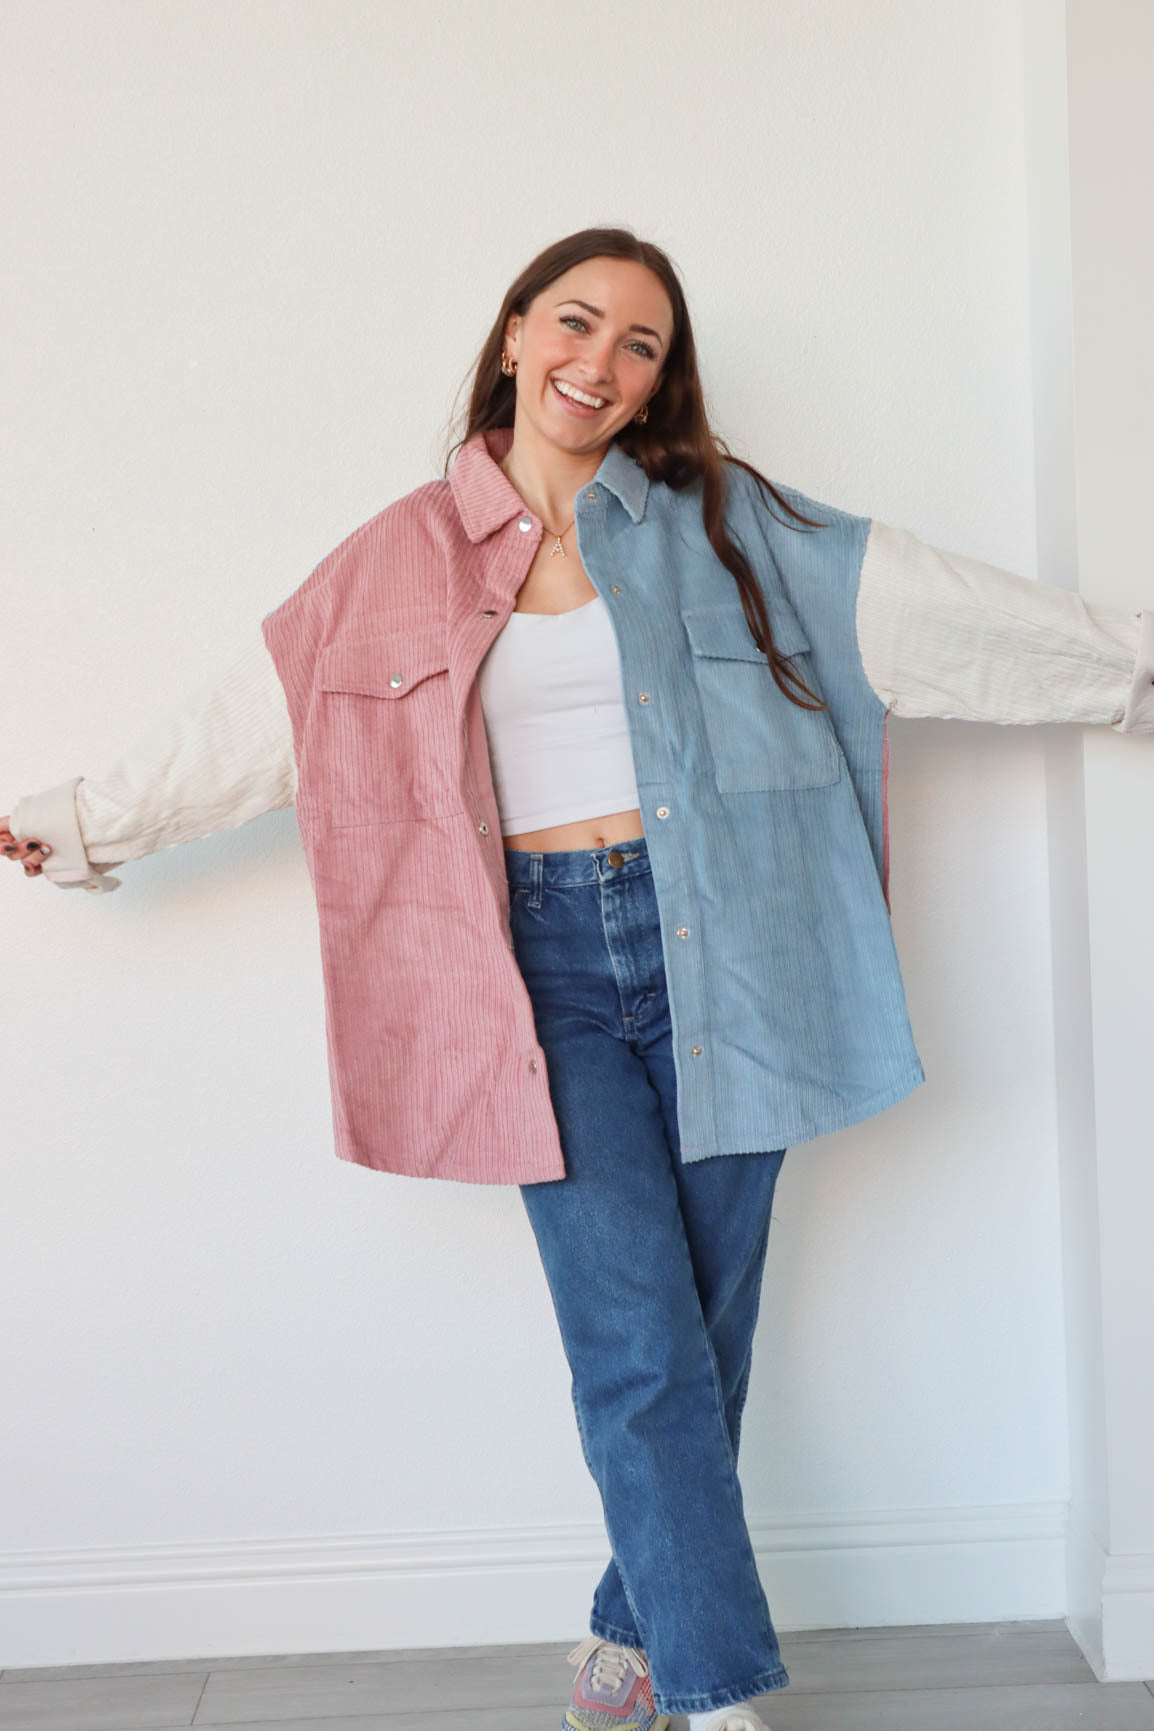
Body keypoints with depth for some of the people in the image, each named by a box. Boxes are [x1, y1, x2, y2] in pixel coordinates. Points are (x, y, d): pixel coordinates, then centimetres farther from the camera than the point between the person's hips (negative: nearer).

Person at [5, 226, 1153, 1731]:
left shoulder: (718, 523, 8)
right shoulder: (405, 558, 8)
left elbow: (931, 606, 8)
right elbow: (253, 717, 14)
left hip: (711, 945, 1)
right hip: (550, 959, 0)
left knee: (709, 1336, 6)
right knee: (639, 1349, -7)